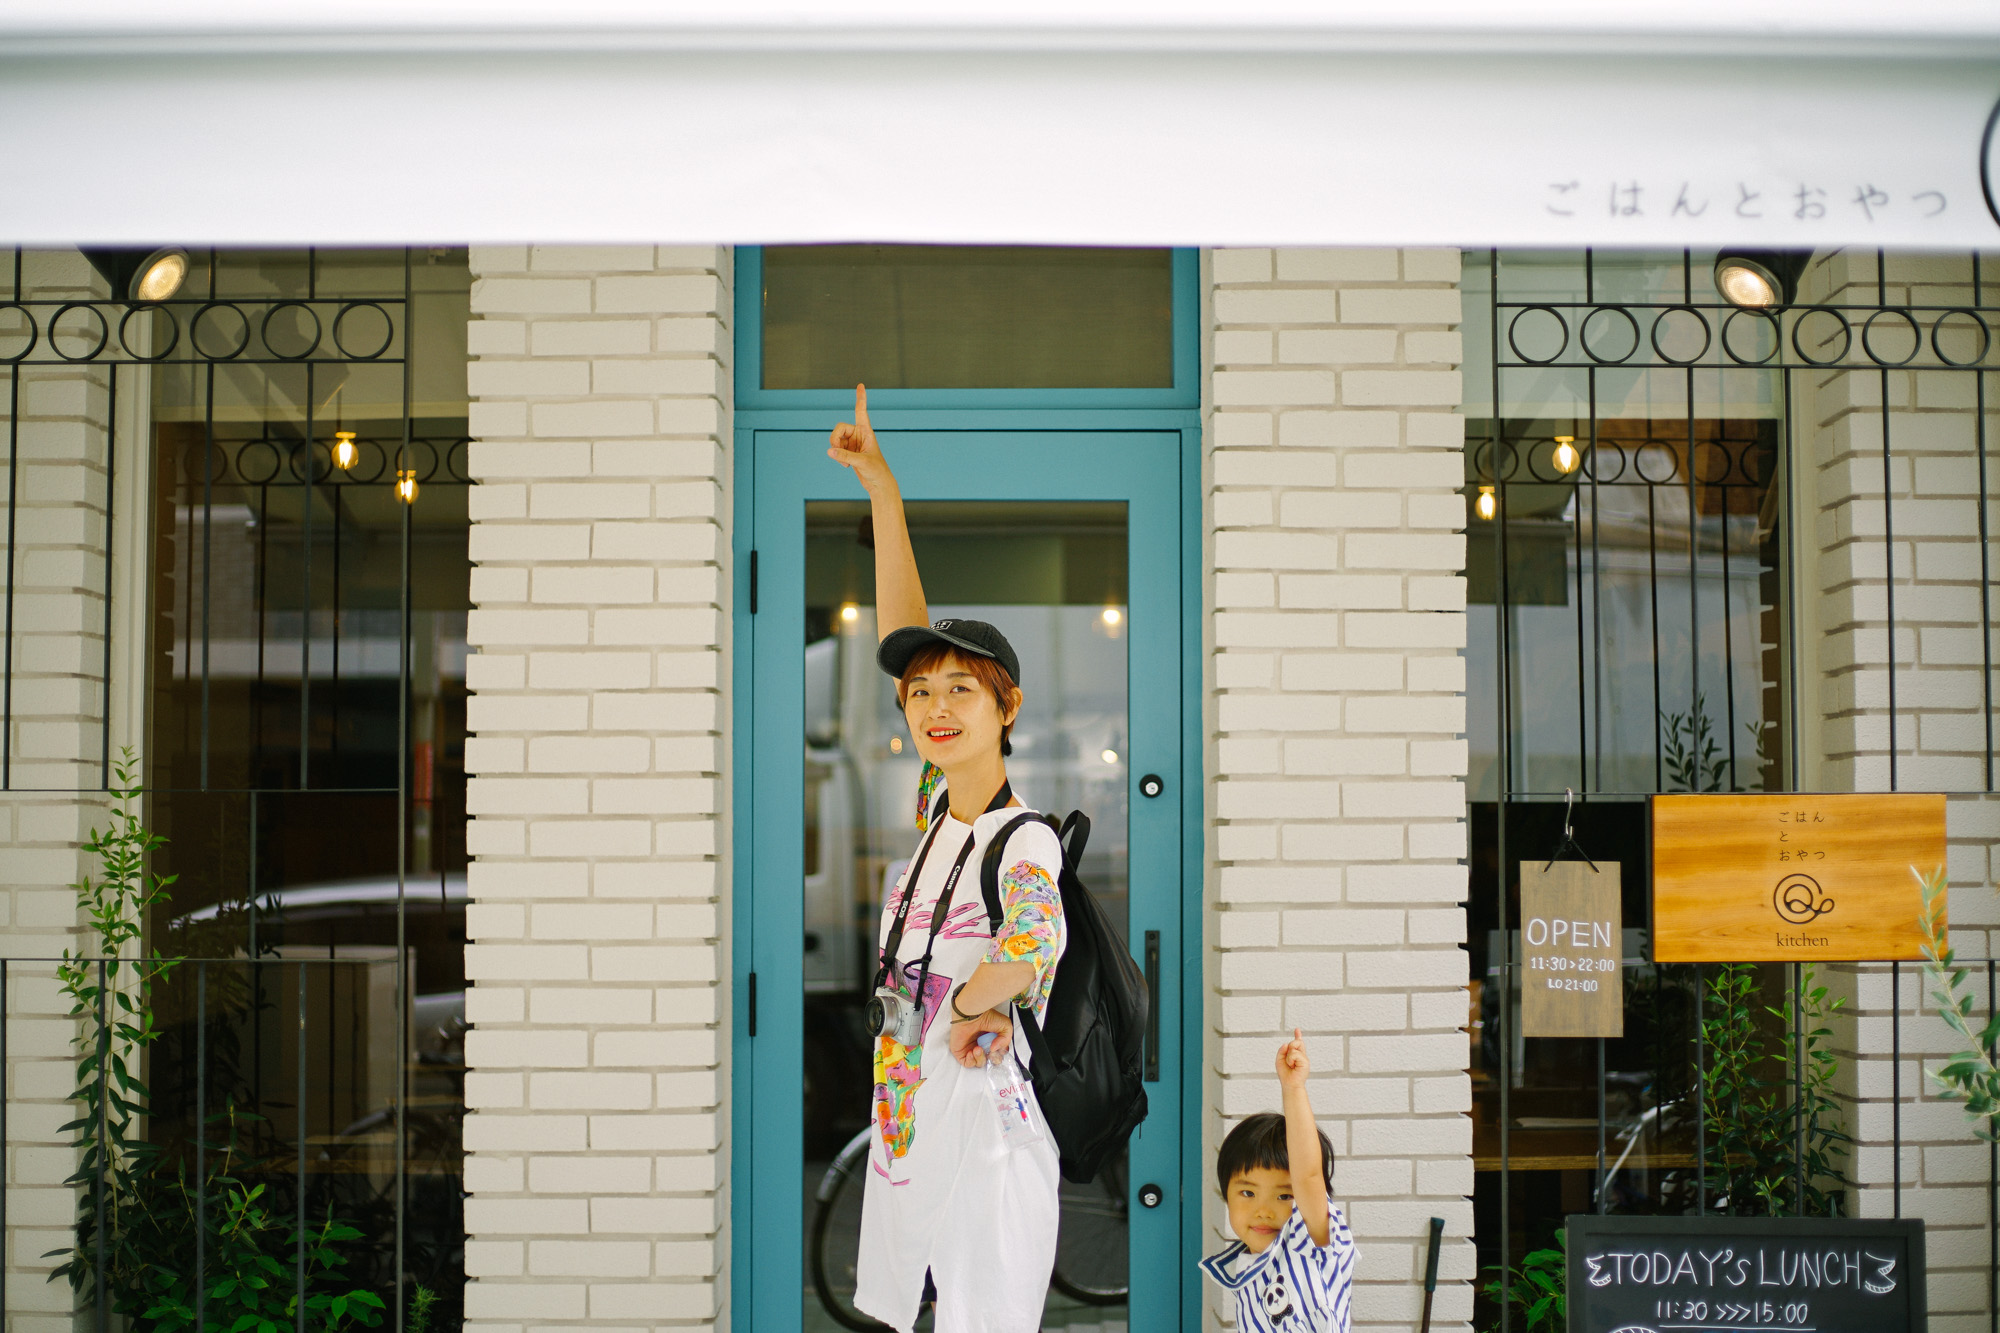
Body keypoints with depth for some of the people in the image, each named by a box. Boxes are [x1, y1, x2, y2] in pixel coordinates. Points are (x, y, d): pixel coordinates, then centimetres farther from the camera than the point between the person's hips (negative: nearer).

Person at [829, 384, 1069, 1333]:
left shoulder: (1026, 842, -14)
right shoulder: (935, 809, 6)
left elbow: (1033, 940, -38)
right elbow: (899, 636, 6)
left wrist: (970, 1004, -21)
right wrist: (883, 491, 5)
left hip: (989, 1145, -7)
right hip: (904, 1139, 7)